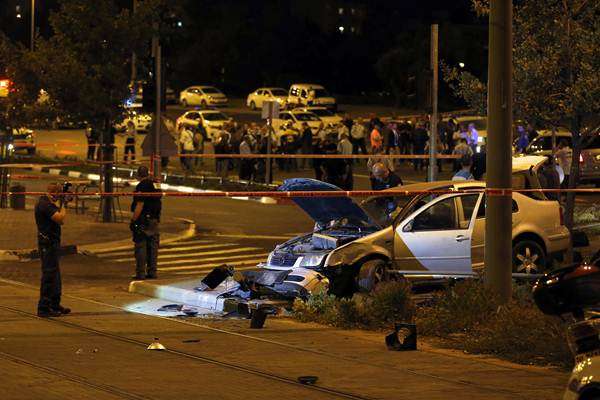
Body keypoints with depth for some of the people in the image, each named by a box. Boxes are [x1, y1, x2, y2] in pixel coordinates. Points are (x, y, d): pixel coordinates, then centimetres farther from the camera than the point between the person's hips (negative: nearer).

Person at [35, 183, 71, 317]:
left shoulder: (46, 203, 14)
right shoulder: (45, 204, -18)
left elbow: (60, 220, 19)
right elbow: (60, 218, -24)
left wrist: (60, 206, 10)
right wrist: (63, 205, -10)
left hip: (52, 242, 11)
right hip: (48, 244, -11)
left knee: (55, 275, 18)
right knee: (49, 275, -9)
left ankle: (55, 305, 28)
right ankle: (44, 308, -8)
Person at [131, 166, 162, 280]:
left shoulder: (142, 186, -14)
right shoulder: (156, 185, 11)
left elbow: (140, 205, -19)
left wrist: (133, 220, -15)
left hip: (143, 220, -8)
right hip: (155, 219, 8)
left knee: (141, 247, -4)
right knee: (153, 246, 11)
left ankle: (140, 273, -4)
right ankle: (152, 272, 13)